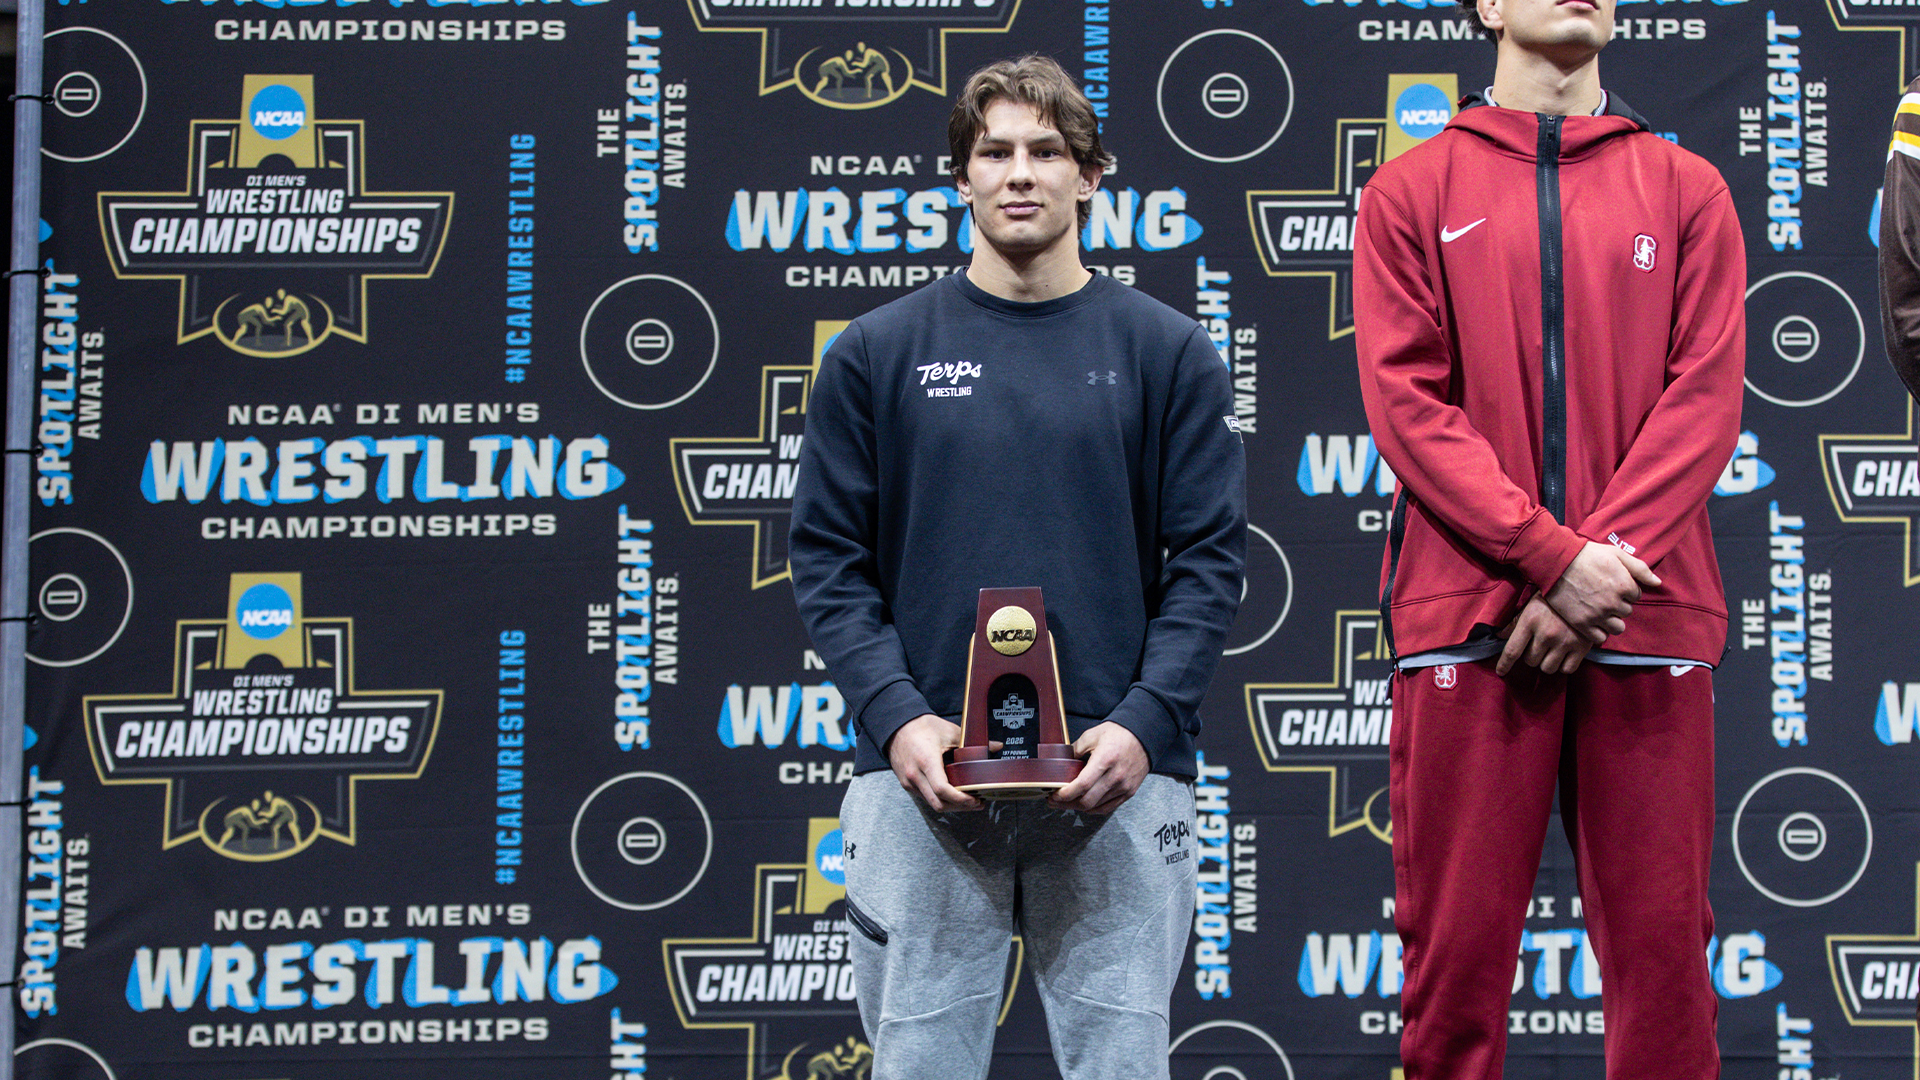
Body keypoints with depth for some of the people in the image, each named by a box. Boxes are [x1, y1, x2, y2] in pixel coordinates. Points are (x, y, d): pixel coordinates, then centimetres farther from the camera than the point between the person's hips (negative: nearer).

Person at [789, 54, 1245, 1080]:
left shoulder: (1167, 351, 8)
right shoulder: (877, 351, 9)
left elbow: (1209, 558, 4)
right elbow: (828, 557, 6)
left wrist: (1143, 723, -10)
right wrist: (896, 717, -9)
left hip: (1116, 775, 0)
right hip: (922, 774, 0)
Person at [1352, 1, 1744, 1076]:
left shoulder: (1688, 190, 13)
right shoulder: (1413, 192, 10)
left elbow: (1706, 393, 3)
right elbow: (1405, 398, -1)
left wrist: (1604, 560, -10)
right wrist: (1554, 559, -11)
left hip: (1649, 618, 1)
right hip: (1468, 613, -1)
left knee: (1660, 938, 1)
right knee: (1458, 941, 0)